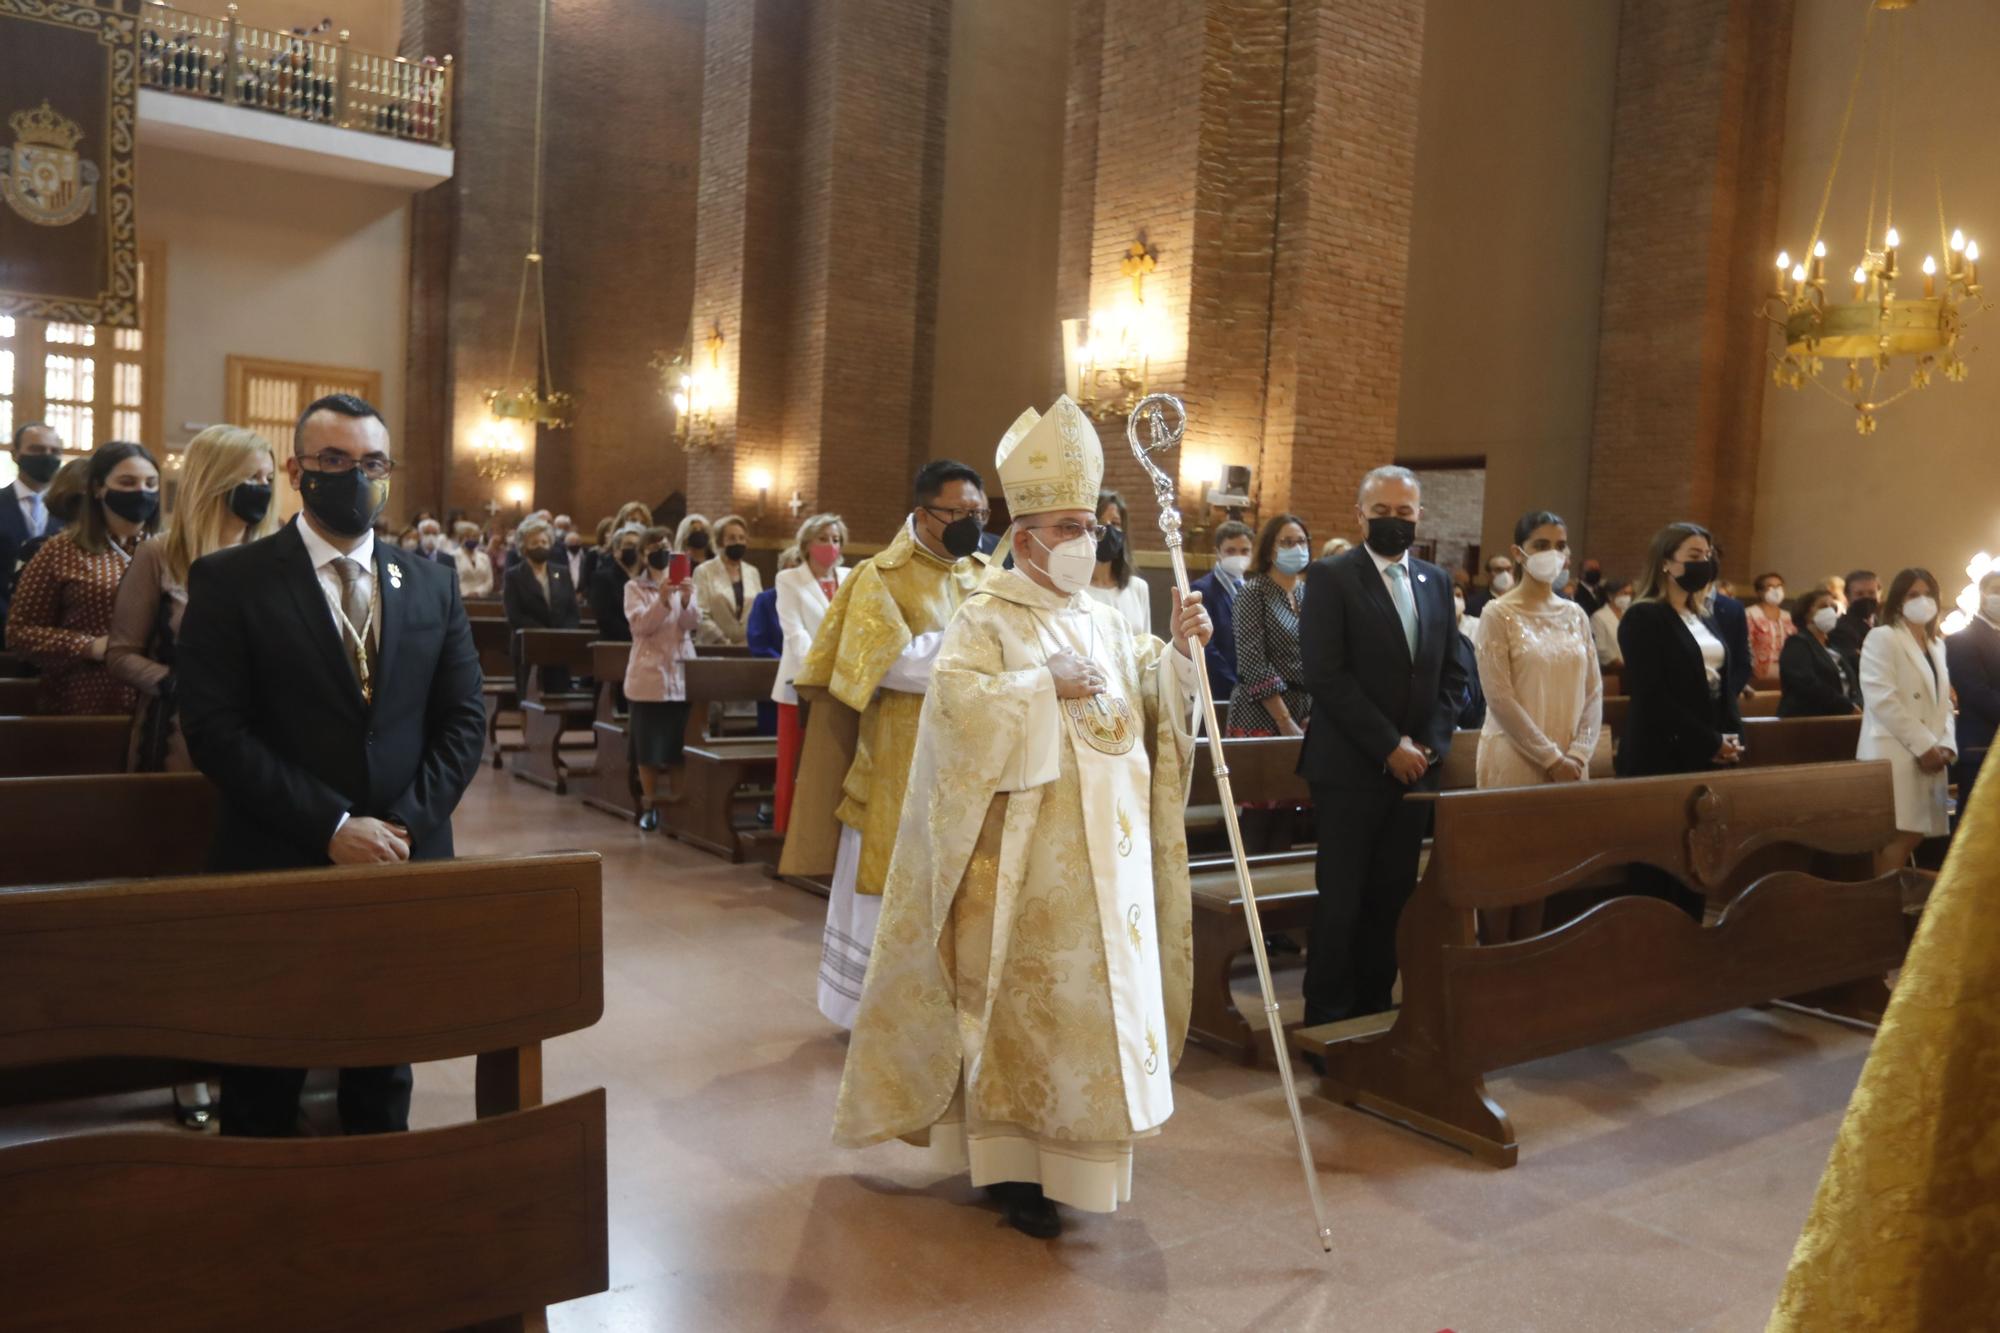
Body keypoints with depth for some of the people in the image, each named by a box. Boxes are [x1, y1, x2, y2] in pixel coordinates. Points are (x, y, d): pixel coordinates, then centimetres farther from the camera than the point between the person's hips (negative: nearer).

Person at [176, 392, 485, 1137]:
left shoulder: (432, 585, 8)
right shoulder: (229, 580, -3)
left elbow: (464, 719, 4)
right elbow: (215, 729, -11)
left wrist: (406, 824, -10)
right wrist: (332, 827, -18)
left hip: (405, 863, 3)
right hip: (279, 867, -3)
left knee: (385, 1069, 17)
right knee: (264, 1083, 12)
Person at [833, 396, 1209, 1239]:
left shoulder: (1105, 623, 14)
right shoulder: (986, 619, -7)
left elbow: (1152, 703, 13)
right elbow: (954, 700, -22)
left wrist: (1179, 649, -3)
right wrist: (1046, 685, -22)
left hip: (1106, 857, 7)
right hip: (1027, 860, -7)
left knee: (1098, 997, 12)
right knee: (1024, 1003, 0)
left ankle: (1076, 1154, 28)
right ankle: (1014, 1167, 12)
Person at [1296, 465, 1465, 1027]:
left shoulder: (1436, 581, 14)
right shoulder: (1331, 577, -4)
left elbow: (1452, 674, 14)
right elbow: (1326, 675, -12)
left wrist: (1429, 743, -1)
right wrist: (1389, 746, -13)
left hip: (1416, 766, 5)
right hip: (1351, 767, -5)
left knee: (1392, 897, 7)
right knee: (1342, 901, -1)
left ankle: (1374, 1009, 18)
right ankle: (1327, 1017, 9)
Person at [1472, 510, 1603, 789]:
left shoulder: (1576, 615, 9)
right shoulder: (1499, 614, -5)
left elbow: (1593, 692, 7)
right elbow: (1499, 698, -12)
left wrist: (1578, 755, -6)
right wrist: (1551, 758, -13)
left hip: (1569, 764, 4)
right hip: (1515, 762, -4)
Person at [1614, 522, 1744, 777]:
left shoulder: (1706, 618, 16)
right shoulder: (1642, 617, -9)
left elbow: (1723, 684, 17)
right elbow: (1652, 697, -17)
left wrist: (1734, 737, 0)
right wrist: (1710, 742, -14)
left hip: (1712, 755, 7)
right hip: (1661, 754, -7)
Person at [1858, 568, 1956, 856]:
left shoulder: (1937, 644, 22)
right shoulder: (1881, 638, -2)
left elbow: (1942, 702, 20)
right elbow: (1882, 700, -13)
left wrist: (1946, 746, 2)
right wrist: (1924, 745, -13)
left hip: (1930, 757, 7)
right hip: (1895, 756, -7)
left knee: (1914, 835, 4)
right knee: (1902, 836, -14)